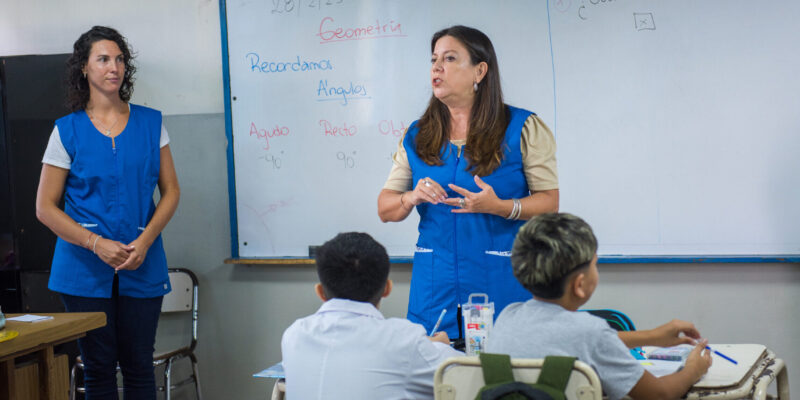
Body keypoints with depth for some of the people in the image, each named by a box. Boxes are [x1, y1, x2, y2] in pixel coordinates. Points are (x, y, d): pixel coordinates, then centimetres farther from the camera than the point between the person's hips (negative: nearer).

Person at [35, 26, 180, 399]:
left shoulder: (150, 123, 7)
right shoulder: (67, 130, 1)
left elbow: (171, 190, 7)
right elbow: (45, 207, 0)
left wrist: (145, 241, -8)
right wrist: (96, 244, -13)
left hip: (142, 269, 1)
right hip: (85, 269, -1)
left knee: (139, 367, 4)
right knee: (99, 368, 4)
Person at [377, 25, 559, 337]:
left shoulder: (522, 128, 1)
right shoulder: (417, 136, 10)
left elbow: (550, 202, -3)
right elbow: (385, 209, 10)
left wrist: (500, 207, -19)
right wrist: (412, 198, -12)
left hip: (502, 283, -2)